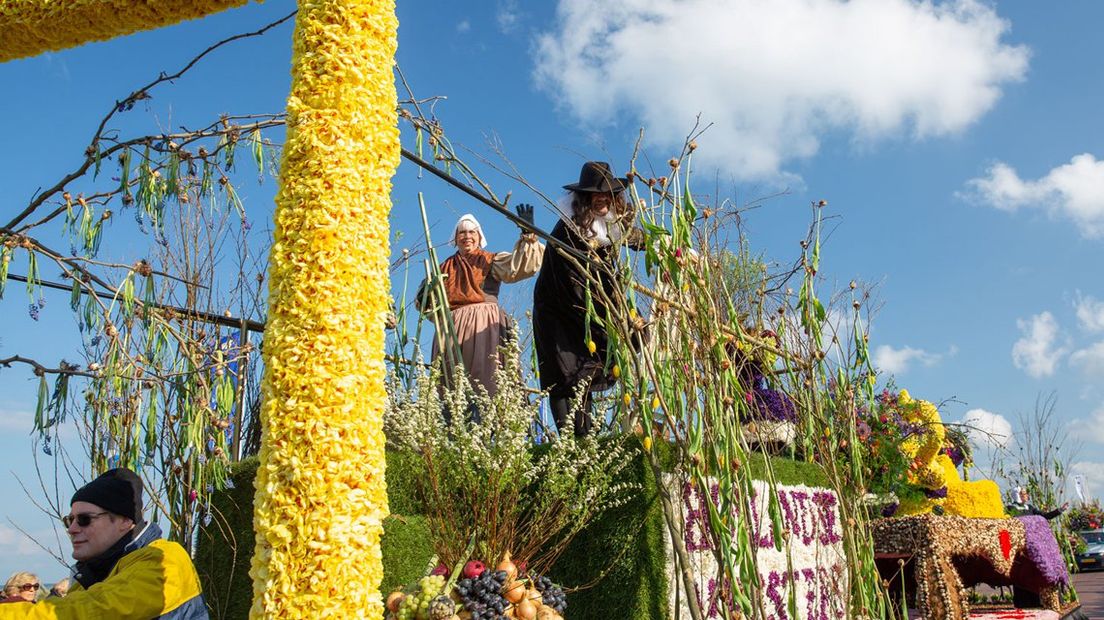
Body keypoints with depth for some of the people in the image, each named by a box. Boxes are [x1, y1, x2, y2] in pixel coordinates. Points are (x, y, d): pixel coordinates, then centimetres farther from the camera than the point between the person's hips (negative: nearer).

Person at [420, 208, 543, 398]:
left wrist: (528, 234, -13)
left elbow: (521, 266, -3)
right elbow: (425, 303, 28)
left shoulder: (492, 261, 15)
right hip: (452, 329, 4)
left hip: (484, 327, -3)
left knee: (485, 380, -17)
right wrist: (424, 296, 4)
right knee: (450, 382, -7)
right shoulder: (445, 268, 25)